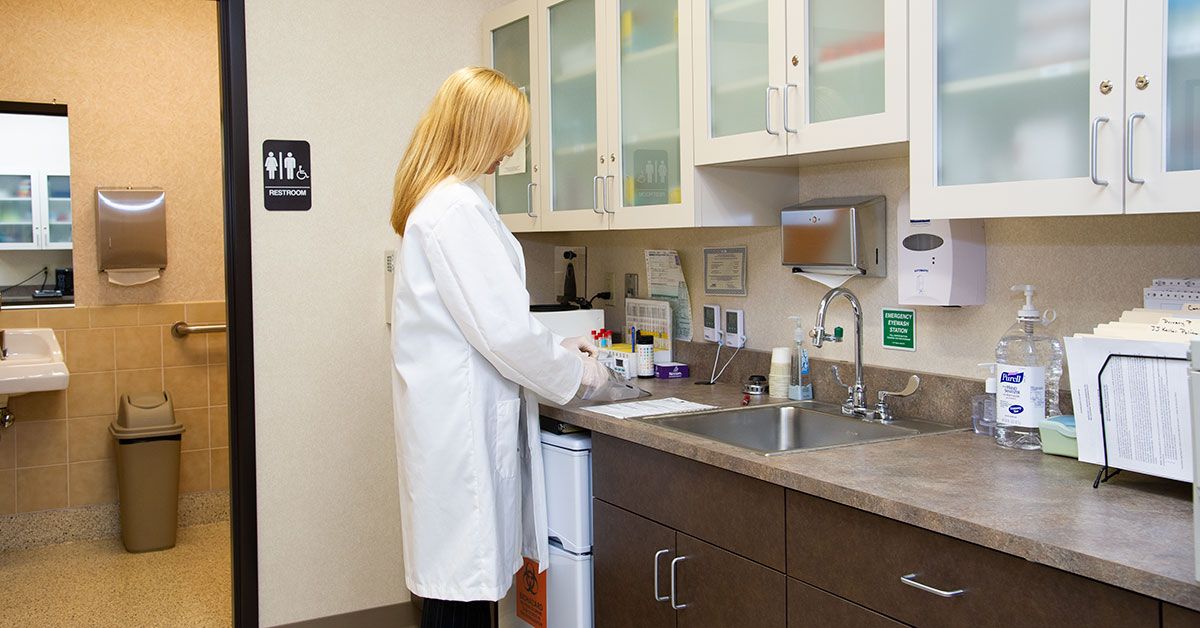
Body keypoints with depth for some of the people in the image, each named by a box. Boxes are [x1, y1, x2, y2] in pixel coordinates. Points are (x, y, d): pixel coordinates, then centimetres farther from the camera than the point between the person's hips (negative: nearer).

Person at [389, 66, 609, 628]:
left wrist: (555, 346, 21)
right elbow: (502, 328, -19)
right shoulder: (458, 208, -17)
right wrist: (574, 372, -3)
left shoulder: (433, 201, 15)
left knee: (462, 579, 16)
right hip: (462, 418, -10)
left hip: (447, 409, 10)